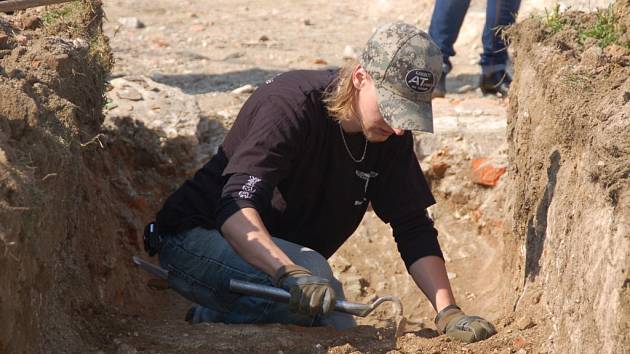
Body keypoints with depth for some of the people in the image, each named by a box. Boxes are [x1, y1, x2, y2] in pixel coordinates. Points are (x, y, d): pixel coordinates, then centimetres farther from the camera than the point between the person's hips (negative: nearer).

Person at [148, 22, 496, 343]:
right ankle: (214, 321, -11)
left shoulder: (391, 134, -6)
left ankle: (218, 315, 5)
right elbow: (236, 208, -38)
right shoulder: (289, 105, -27)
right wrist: (289, 273, -53)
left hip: (284, 259, 8)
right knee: (313, 272, -33)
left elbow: (413, 228, -3)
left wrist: (448, 311, -16)